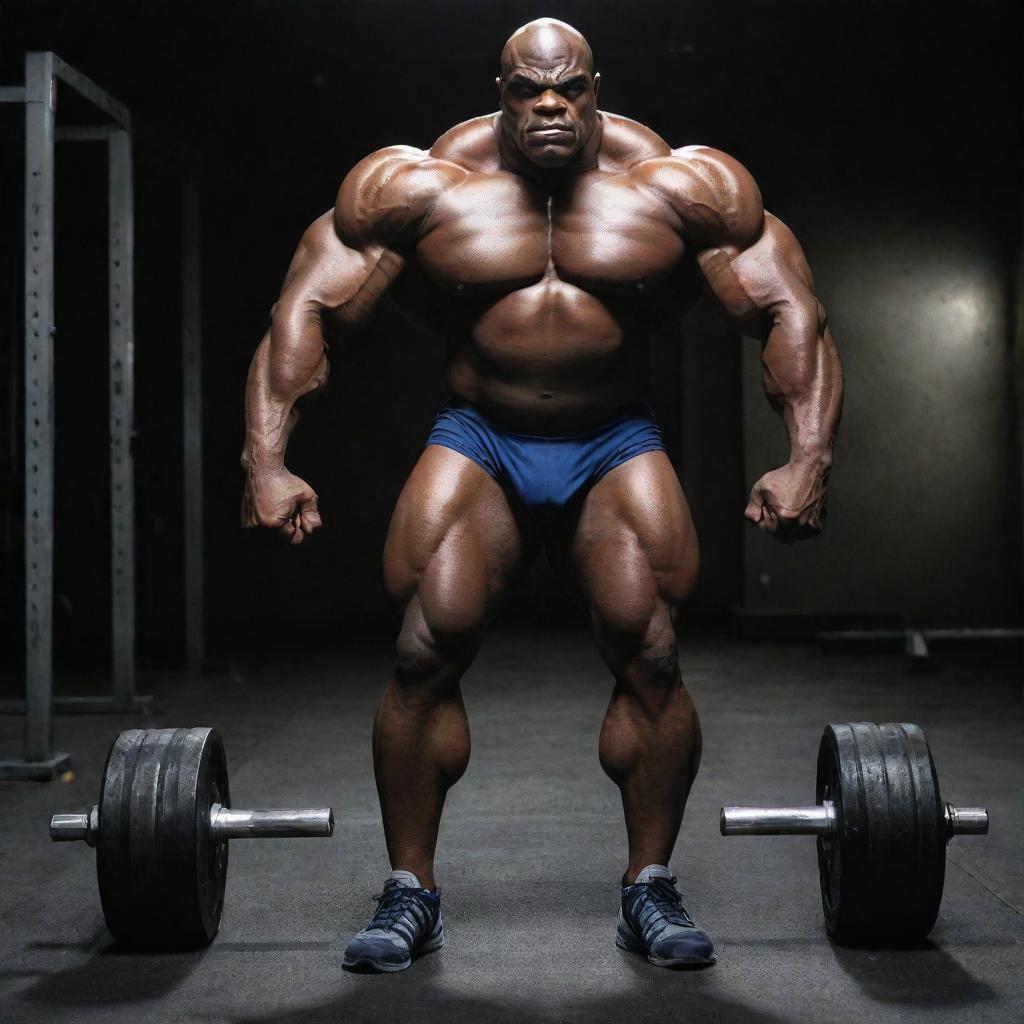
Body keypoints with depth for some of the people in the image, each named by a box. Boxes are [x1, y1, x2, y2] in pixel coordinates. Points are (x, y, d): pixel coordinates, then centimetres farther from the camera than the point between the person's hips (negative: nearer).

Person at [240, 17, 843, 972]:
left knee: (650, 656, -13)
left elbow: (789, 311, -9)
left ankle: (651, 891, 7)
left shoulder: (682, 185, -9)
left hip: (614, 450, 0)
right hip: (477, 444, 0)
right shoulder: (417, 184, -9)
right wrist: (266, 460, -21)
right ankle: (409, 892, 4)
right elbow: (305, 309, -10)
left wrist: (808, 457, -23)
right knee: (425, 652, -13)